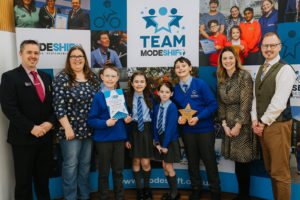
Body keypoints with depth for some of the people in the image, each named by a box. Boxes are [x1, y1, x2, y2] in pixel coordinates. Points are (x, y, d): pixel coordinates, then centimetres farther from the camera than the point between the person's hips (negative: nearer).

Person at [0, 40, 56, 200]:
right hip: (23, 139, -5)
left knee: (43, 178, 17)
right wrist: (32, 128, -18)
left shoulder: (46, 77, 11)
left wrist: (50, 122, -7)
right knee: (23, 180, 9)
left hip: (45, 137, 5)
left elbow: (53, 104, 10)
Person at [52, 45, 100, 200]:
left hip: (90, 129, 5)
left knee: (86, 163, 15)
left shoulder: (93, 77, 7)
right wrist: (67, 128, -16)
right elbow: (59, 106, -12)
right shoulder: (62, 78, -7)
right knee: (71, 164, 3)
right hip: (70, 130, -5)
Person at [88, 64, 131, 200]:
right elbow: (91, 120, -8)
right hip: (103, 139, -3)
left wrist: (127, 119, -4)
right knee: (104, 172, 9)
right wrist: (105, 123, -23)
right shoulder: (98, 96, -6)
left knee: (118, 171, 14)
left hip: (119, 137, 4)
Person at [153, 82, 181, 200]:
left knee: (169, 167, 1)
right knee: (164, 167, 11)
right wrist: (157, 142, -2)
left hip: (171, 140, -6)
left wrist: (165, 144, -17)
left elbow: (171, 127, -18)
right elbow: (155, 125, 5)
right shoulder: (156, 107, 4)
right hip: (161, 139, 6)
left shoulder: (172, 107, -15)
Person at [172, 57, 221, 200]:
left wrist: (198, 118, -19)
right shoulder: (176, 89, 2)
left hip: (204, 128, -3)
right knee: (192, 161, 14)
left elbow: (213, 104, -10)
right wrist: (179, 118, -9)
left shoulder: (200, 84, -8)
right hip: (187, 130, 3)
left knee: (209, 160, 6)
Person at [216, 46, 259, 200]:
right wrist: (224, 124, 0)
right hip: (229, 124, 5)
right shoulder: (221, 79, 9)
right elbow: (220, 103, 8)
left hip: (243, 124, -5)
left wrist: (238, 125, -13)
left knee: (242, 161, -1)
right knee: (237, 161, 10)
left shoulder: (244, 76, -9)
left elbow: (246, 103, -13)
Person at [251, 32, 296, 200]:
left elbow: (279, 103, -17)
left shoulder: (285, 70, -11)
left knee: (280, 173, -1)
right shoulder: (262, 69, 15)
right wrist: (255, 120, 2)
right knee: (270, 169, 15)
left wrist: (264, 122, -10)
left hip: (277, 126, -7)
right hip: (262, 125, 8)